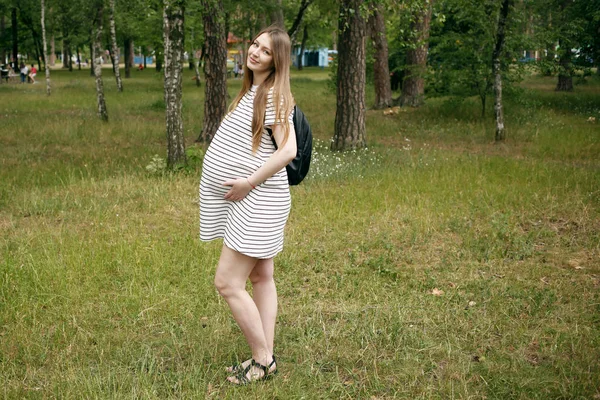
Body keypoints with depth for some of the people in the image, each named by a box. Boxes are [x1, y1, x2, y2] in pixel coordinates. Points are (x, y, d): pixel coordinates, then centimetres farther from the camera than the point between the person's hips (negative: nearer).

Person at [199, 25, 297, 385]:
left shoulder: (275, 95, -14)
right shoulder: (251, 91, 13)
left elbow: (288, 151, -24)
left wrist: (248, 182, -19)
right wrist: (244, 184, 10)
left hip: (257, 200, -10)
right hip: (247, 202, 10)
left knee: (228, 283, -8)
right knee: (261, 277, 12)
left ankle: (264, 360, 4)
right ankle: (265, 357, 20)